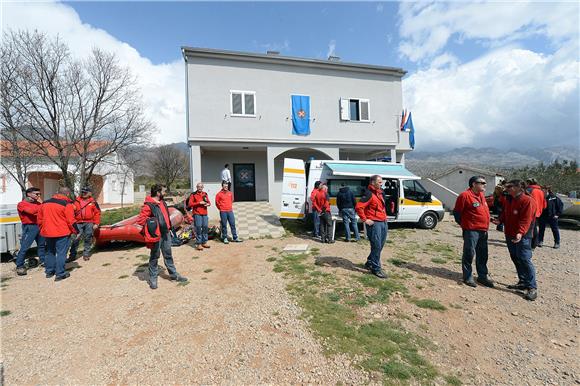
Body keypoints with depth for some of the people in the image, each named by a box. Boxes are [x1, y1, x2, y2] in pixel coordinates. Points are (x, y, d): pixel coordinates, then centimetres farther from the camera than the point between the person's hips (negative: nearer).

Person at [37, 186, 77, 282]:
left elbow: (40, 219, 17)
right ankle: (60, 274, 2)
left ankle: (49, 271, 30)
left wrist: (43, 230, 27)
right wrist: (76, 231, -5)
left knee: (50, 252, 20)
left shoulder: (44, 203, 11)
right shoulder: (67, 204, -11)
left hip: (47, 233, 7)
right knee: (61, 253, -1)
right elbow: (71, 221, -14)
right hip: (62, 233, -7)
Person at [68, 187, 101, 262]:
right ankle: (72, 255, 7)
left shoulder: (93, 202, 3)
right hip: (78, 223, 2)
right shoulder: (76, 201, 9)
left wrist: (96, 223, -2)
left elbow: (97, 213, 3)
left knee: (88, 239, 5)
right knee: (76, 239, -2)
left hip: (89, 223, -1)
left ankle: (86, 254, 17)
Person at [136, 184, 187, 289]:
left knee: (168, 255, 15)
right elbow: (140, 220, -21)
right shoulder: (148, 205, -16)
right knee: (154, 256, 6)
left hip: (166, 233, 8)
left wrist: (169, 228, 19)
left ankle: (173, 274, 26)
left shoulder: (162, 202, 10)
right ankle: (153, 278, 19)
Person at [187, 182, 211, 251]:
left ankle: (204, 242, 18)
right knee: (198, 228, -7)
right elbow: (190, 204, -9)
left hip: (204, 214, 5)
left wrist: (208, 204, -2)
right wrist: (199, 203, -15)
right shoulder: (193, 195, -1)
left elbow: (209, 202, 22)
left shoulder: (205, 194, 14)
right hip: (197, 214, -5)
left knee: (205, 227, 6)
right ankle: (198, 244, 0)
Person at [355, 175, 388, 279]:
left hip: (383, 223, 9)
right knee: (376, 246, -4)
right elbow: (358, 207, -23)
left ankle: (369, 263, 31)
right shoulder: (369, 194, -14)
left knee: (380, 246, 15)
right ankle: (376, 269, 7)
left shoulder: (380, 193, 16)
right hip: (374, 223, -9)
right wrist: (365, 220, -19)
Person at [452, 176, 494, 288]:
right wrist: (464, 224, -1)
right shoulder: (465, 195, -14)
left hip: (483, 231, 8)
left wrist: (486, 226, 19)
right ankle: (468, 277, 10)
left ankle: (482, 276, 28)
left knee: (483, 255, 15)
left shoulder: (482, 195, 12)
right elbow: (457, 212, -10)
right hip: (471, 231, -8)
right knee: (469, 254, 0)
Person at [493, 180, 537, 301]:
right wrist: (500, 220, 0)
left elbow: (526, 220, -21)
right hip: (510, 235, 8)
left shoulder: (527, 201, -13)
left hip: (522, 236, -8)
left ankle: (532, 287, -1)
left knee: (525, 260, -9)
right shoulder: (509, 200, 13)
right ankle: (523, 282, 26)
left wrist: (520, 233, -31)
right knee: (515, 259, 14)